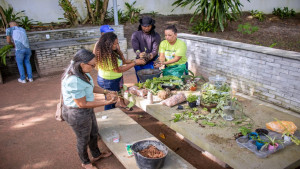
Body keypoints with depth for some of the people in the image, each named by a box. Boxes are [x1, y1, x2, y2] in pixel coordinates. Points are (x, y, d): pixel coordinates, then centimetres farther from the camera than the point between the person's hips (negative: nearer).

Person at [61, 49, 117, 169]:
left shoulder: (81, 72, -7)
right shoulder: (74, 81, -35)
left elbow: (90, 86, 8)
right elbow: (82, 104, -29)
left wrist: (106, 92, -5)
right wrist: (106, 102, -25)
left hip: (87, 111, 9)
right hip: (77, 114, -9)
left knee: (94, 133, 27)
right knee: (83, 139, 16)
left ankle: (96, 155, 53)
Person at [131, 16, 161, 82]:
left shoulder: (156, 36, -1)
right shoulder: (135, 35, -1)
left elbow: (155, 50, -11)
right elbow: (135, 48, -12)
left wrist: (152, 55, -35)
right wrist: (139, 54, -35)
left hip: (152, 61, 0)